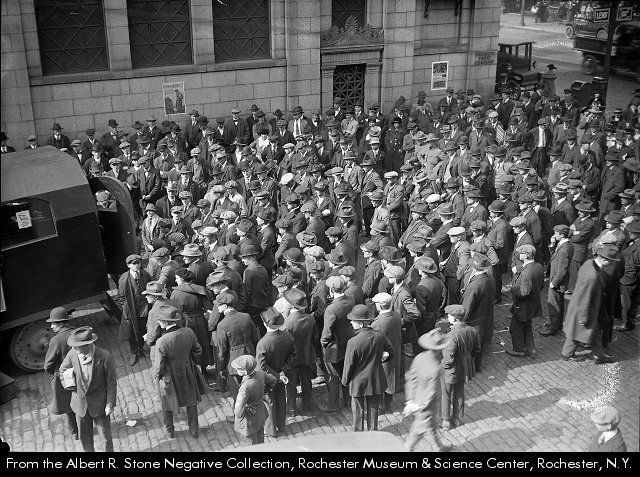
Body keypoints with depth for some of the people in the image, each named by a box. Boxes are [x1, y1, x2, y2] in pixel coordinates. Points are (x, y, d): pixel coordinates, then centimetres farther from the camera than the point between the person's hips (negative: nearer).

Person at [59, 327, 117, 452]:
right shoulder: (72, 354, -15)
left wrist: (110, 404, -9)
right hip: (80, 403, 3)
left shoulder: (105, 357, -25)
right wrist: (68, 384, -4)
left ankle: (109, 450, 40)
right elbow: (62, 370, 8)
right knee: (85, 437, 19)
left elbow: (111, 383, -13)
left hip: (99, 404, -3)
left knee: (105, 435, 14)